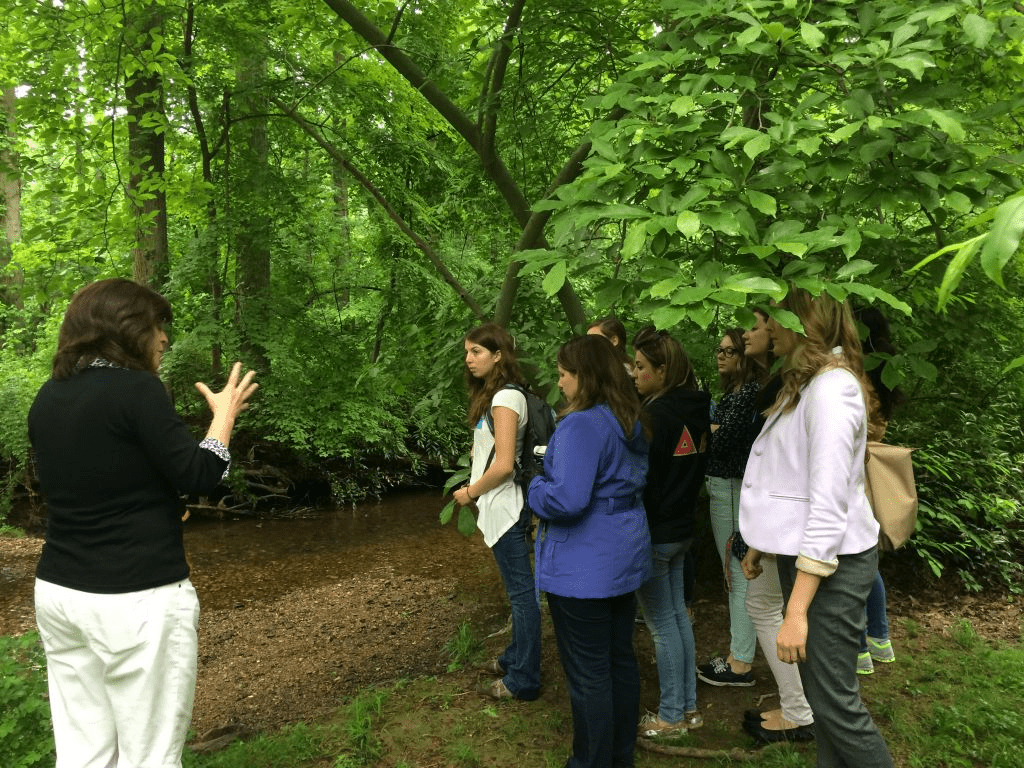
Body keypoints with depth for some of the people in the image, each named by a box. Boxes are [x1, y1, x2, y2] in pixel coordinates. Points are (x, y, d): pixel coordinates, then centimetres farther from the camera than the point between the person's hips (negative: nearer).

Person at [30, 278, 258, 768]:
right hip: (136, 599, -8)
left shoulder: (48, 398, 8)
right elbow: (198, 476, -14)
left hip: (58, 592, 8)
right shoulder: (134, 387, -16)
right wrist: (224, 414, 0)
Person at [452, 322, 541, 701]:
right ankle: (515, 658, 34)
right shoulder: (495, 395, 12)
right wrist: (476, 491, 5)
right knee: (518, 589, 20)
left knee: (521, 591, 1)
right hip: (501, 506, 9)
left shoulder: (505, 398, -17)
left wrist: (470, 492, -9)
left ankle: (523, 680, 11)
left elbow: (503, 465, -21)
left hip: (505, 506, -9)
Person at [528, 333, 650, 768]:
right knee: (621, 658, 20)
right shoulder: (631, 422, 7)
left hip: (584, 566, -10)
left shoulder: (581, 426, -23)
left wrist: (536, 490, -10)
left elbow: (566, 500, -30)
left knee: (588, 674, 5)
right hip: (626, 557, 10)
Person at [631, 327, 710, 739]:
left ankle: (672, 715, 15)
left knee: (662, 625, 3)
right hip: (683, 527, 9)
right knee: (678, 616, 17)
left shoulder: (657, 416, -20)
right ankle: (689, 706, 27)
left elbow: (642, 480, -18)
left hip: (655, 533, -9)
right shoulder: (695, 410, 5)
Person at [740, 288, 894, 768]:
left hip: (829, 561, -9)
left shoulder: (832, 387, -18)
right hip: (799, 553, 9)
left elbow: (829, 505, -23)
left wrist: (797, 611, -24)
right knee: (818, 693, 16)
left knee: (835, 703, -3)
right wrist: (758, 545, 20)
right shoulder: (803, 384, 13)